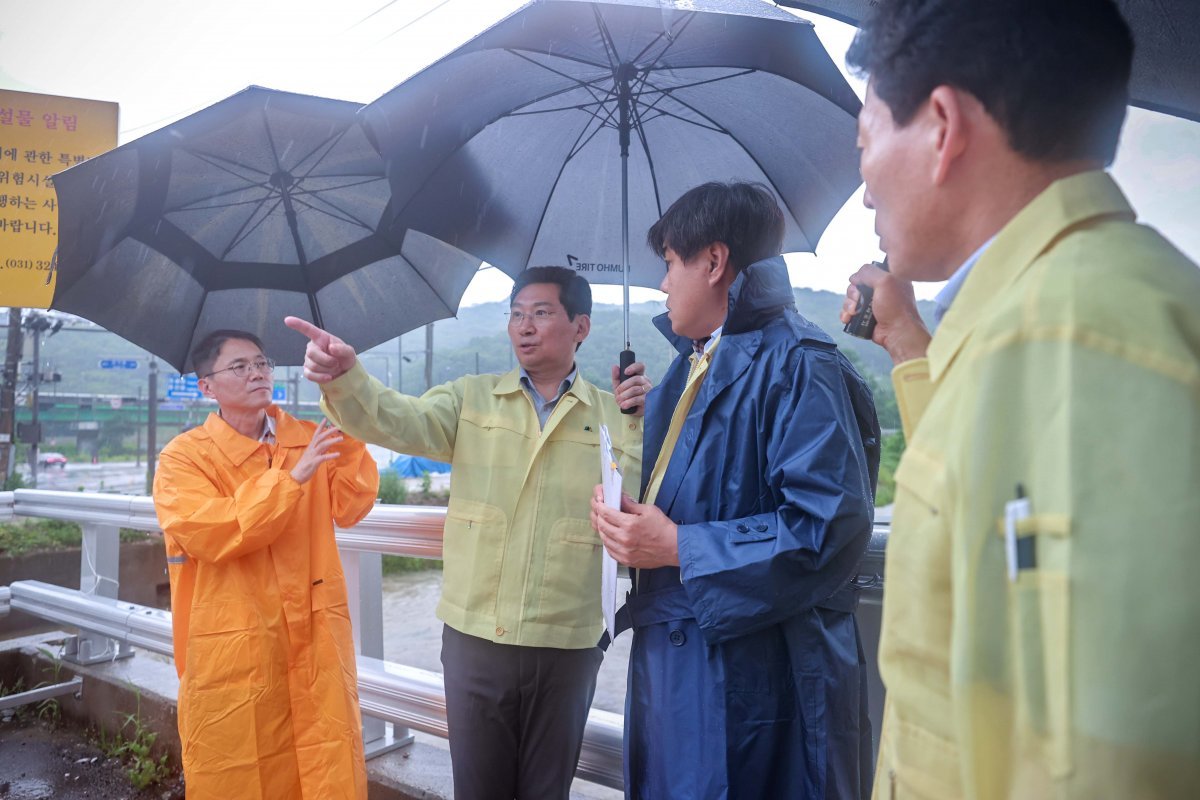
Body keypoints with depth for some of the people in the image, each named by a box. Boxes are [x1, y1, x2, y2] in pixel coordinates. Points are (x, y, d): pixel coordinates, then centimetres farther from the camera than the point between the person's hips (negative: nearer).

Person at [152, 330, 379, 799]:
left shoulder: (307, 439, 9)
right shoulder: (184, 458, -3)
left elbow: (349, 509, 0)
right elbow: (212, 536, -18)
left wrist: (349, 437, -11)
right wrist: (292, 477, -21)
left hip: (315, 637, 3)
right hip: (232, 648, -3)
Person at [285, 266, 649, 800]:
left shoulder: (612, 413, 1)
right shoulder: (471, 399, 3)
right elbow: (398, 421, -14)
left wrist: (638, 424, -17)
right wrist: (344, 377, -33)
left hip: (567, 643, 0)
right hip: (475, 635, 1)